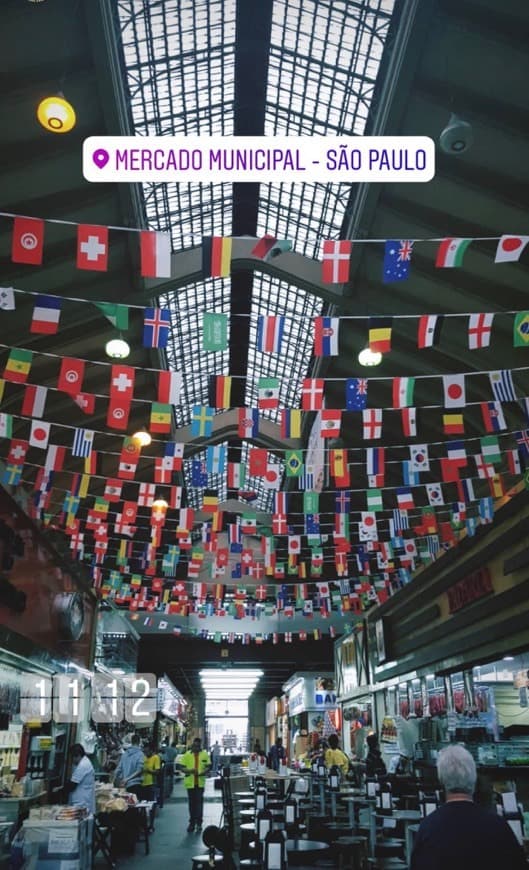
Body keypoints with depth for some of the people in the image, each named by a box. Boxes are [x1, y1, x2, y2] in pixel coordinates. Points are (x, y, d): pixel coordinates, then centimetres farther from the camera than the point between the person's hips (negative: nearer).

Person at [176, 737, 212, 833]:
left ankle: (199, 823, 11)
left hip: (200, 782, -1)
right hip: (190, 782, 1)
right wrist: (189, 771, -18)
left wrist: (202, 773, -19)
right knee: (192, 803, 9)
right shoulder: (187, 754, 2)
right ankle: (192, 822, 21)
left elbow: (208, 767, 1)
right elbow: (180, 766, -1)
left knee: (199, 802, 1)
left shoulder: (205, 754, 1)